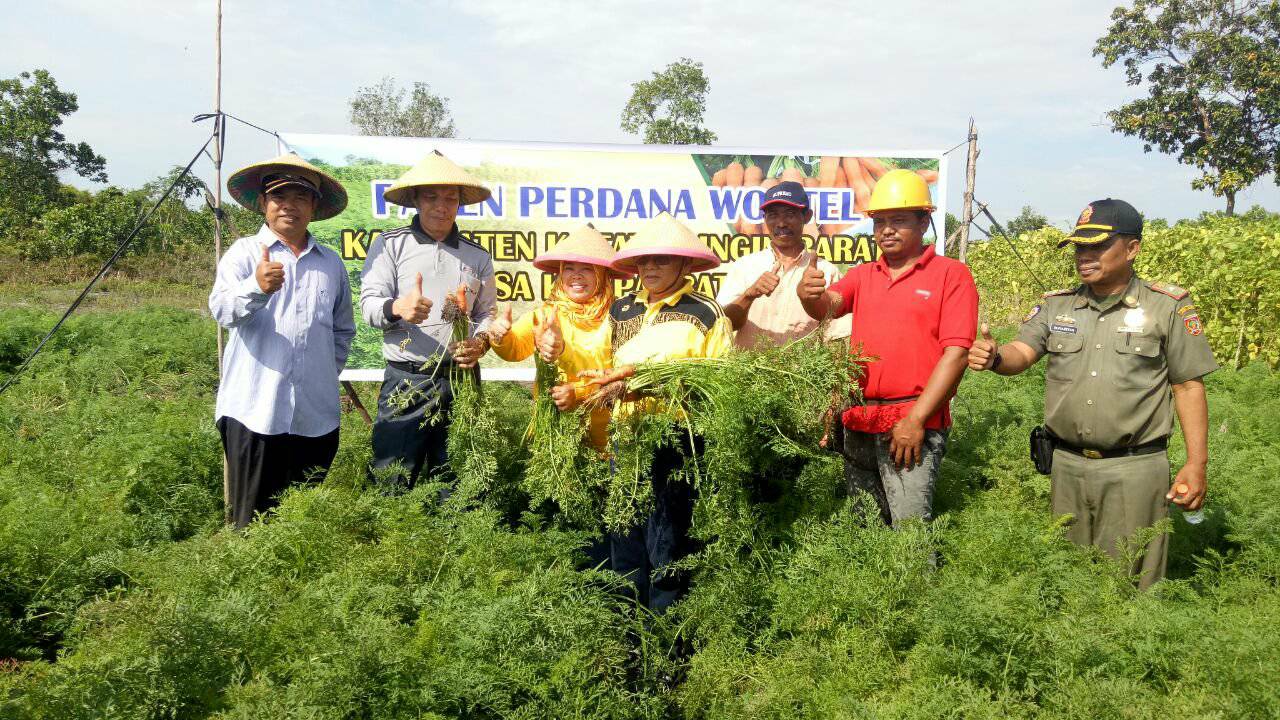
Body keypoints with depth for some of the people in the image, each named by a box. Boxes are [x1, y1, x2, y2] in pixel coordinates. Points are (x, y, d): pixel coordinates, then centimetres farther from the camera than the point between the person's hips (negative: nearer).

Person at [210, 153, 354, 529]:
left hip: (316, 414, 4)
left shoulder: (331, 262, 14)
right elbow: (222, 310, -15)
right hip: (255, 409, -3)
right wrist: (256, 288, -34)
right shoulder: (245, 252, 3)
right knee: (254, 519, 1)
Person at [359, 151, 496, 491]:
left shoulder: (477, 256, 13)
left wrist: (481, 342, -4)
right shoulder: (389, 245, 3)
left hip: (462, 378, 3)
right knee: (392, 486, -4)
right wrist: (396, 308, -26)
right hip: (405, 381, -3)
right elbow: (368, 305, -4)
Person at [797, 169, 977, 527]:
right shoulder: (862, 275, 13)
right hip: (858, 421, 5)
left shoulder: (951, 275, -2)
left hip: (912, 422, -5)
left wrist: (916, 420, -15)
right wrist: (809, 296, -31)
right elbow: (829, 305, -6)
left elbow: (956, 352, -9)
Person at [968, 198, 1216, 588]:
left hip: (1134, 469, -3)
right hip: (1067, 465, 4)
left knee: (1130, 585, 4)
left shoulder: (1168, 307, -2)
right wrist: (995, 356, -28)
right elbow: (1022, 354, -4)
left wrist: (1196, 463, -5)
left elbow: (1189, 387, -1)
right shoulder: (1055, 305, 7)